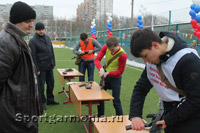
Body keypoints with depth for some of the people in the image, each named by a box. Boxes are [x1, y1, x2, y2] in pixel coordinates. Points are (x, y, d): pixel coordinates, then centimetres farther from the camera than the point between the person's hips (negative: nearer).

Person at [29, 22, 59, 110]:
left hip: (49, 67, 7)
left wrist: (53, 63, 13)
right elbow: (33, 56, -13)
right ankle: (42, 102, 17)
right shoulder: (33, 41, -11)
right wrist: (36, 69, -15)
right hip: (41, 68, -7)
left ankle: (50, 100, 30)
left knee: (51, 83, 14)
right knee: (41, 85, 3)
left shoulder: (48, 38, 10)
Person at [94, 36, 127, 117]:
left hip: (115, 78, -5)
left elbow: (120, 71, -17)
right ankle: (100, 117, 34)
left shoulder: (123, 55, -27)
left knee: (116, 102, -2)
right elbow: (97, 60, -12)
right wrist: (101, 69, -32)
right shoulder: (105, 47, -14)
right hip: (105, 75, 5)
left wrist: (108, 73, -30)